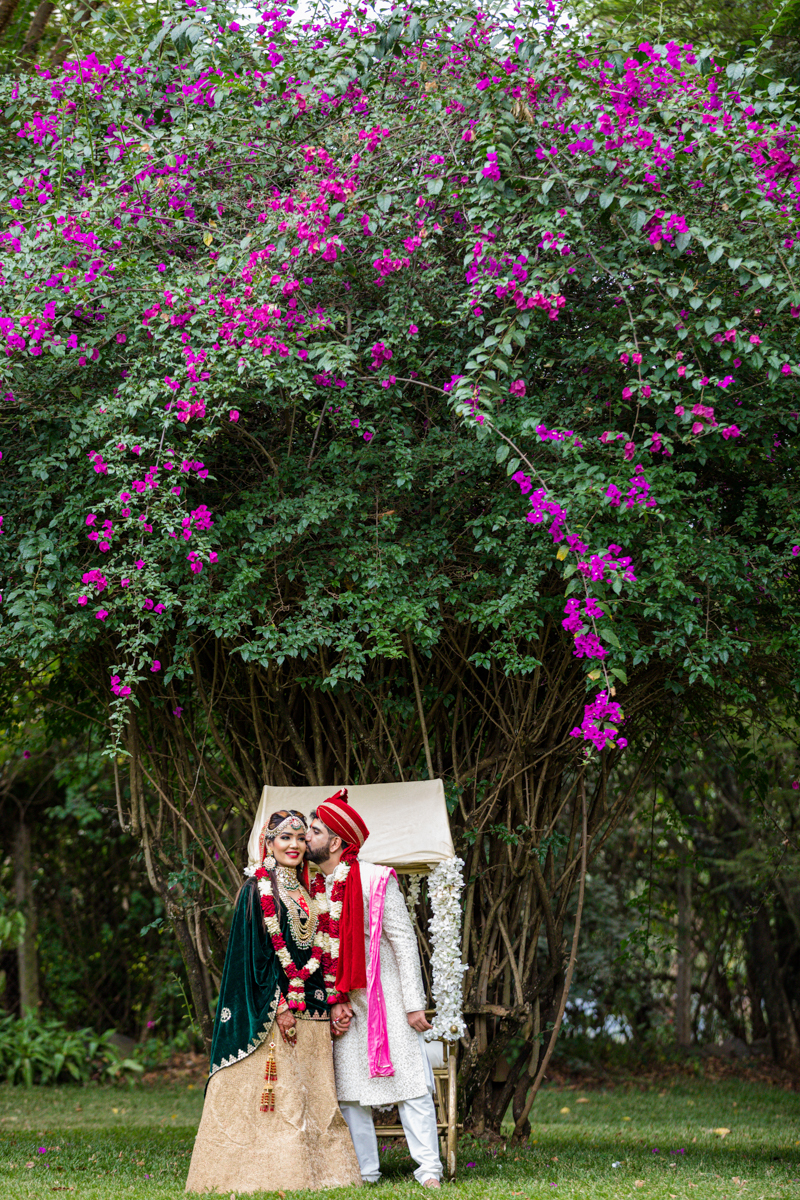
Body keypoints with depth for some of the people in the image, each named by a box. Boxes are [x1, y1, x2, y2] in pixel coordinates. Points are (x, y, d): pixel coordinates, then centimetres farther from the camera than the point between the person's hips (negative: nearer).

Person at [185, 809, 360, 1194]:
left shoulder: (306, 891, 15)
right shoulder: (257, 890, -5)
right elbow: (256, 952, -11)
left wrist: (329, 1002, 7)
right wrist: (279, 1005, -17)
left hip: (311, 1008, 7)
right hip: (272, 1009, -7)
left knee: (312, 1093, 5)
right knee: (276, 1090, -8)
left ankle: (317, 1168, 8)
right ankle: (273, 1170, -5)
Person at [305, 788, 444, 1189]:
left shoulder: (375, 880, -9)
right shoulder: (315, 889, 6)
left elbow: (404, 941, -9)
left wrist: (414, 1003, -12)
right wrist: (333, 1002, -3)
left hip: (385, 997, -5)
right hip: (344, 1002, 5)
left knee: (408, 1081, -6)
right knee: (348, 1087, 3)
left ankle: (428, 1169, -2)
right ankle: (364, 1170, 11)